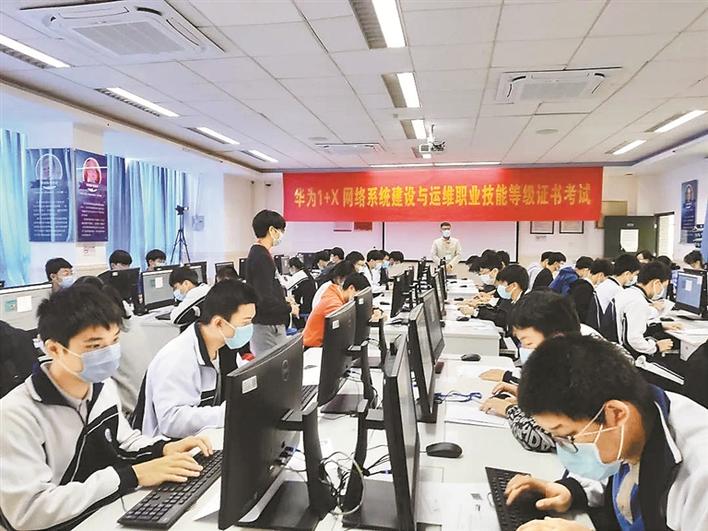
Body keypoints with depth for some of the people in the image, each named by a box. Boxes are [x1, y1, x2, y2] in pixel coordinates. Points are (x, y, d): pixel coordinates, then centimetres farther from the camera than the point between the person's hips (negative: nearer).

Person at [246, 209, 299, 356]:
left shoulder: (257, 253, 11)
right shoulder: (262, 258, -19)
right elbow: (265, 300, -23)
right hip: (268, 326, -10)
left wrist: (283, 300, 12)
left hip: (267, 324, 10)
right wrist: (289, 308, -10)